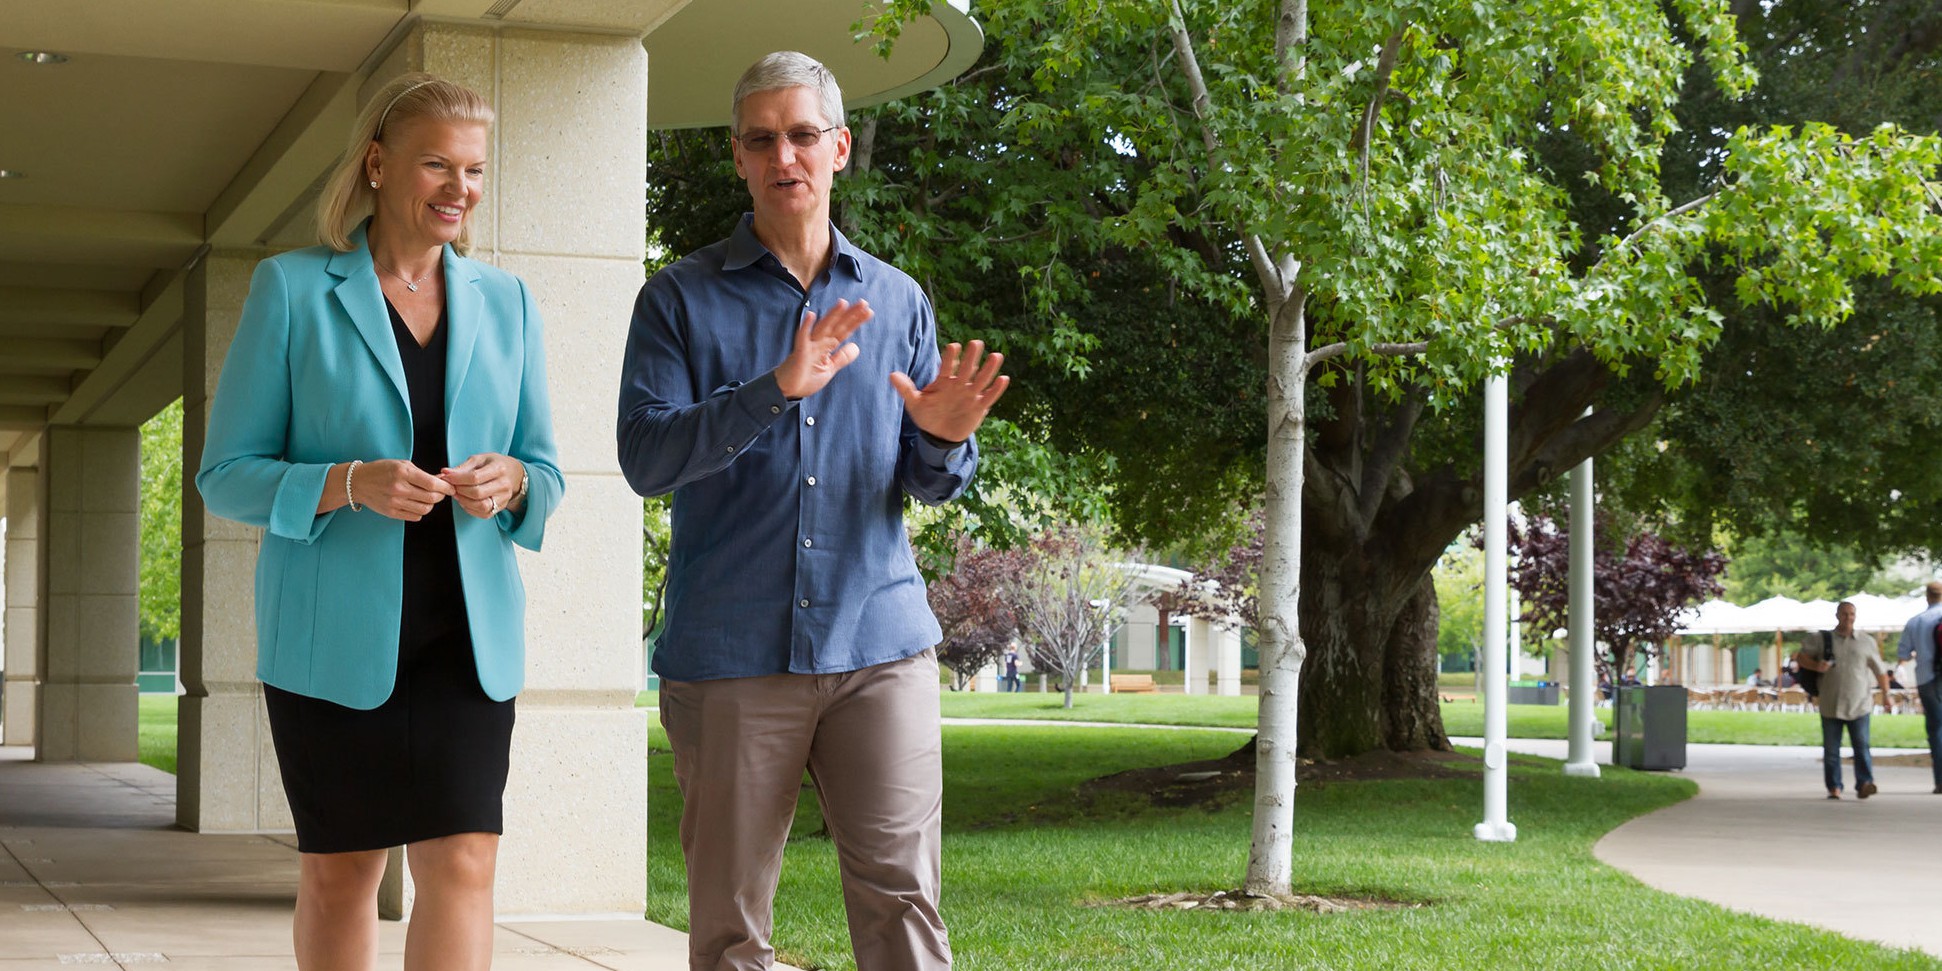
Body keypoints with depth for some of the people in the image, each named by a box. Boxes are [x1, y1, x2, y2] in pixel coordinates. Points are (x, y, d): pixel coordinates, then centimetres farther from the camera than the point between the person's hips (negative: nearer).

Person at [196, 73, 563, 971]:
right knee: (339, 872, 7)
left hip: (468, 632, 2)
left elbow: (545, 473, 14)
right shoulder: (291, 289, 0)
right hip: (333, 635, -2)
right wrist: (351, 485, -19)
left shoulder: (505, 303, 11)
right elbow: (225, 476, -1)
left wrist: (510, 484, -10)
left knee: (462, 865, -11)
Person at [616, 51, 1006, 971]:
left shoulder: (896, 301, 13)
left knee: (901, 897, -5)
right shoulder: (681, 298, 5)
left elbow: (928, 484, 13)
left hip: (878, 642, 2)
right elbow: (644, 454, -9)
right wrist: (774, 390, -23)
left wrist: (943, 440, -12)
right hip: (730, 649, -1)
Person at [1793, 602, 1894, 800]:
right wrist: (1816, 666, -10)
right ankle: (1834, 788, 9)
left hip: (1858, 705, -1)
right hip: (1830, 706, 1)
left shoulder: (1866, 641, 9)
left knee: (1861, 746, -12)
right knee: (1831, 749, 2)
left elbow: (1880, 670, 16)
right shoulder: (1822, 639, 7)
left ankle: (1864, 784, -18)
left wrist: (1886, 695, 14)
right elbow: (1801, 656, 10)